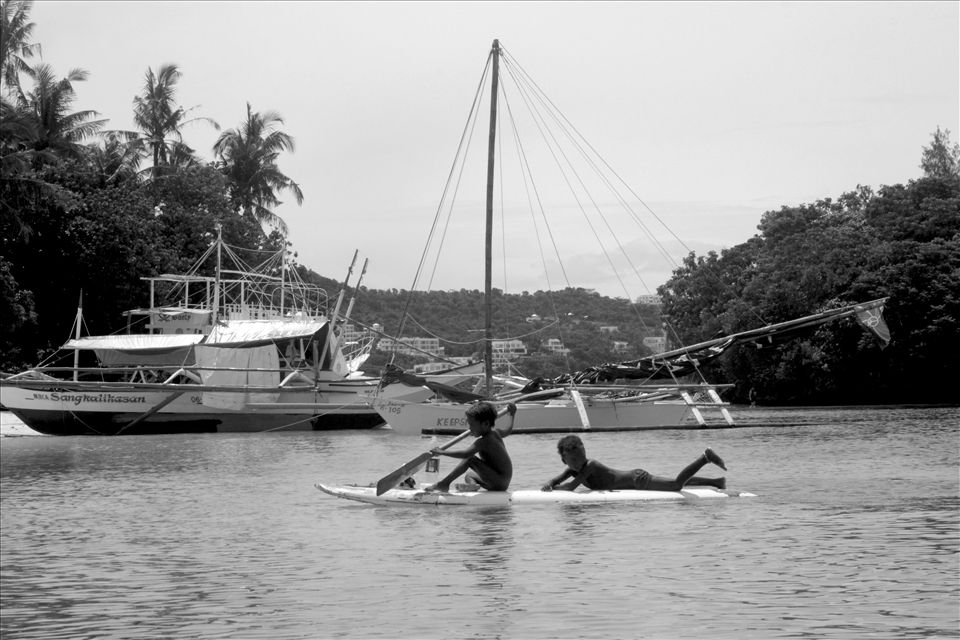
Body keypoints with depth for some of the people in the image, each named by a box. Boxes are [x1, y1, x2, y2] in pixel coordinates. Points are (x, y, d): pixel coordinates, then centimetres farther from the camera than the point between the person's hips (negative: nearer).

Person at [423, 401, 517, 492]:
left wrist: (442, 452, -26)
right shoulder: (496, 432, 9)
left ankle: (444, 484, -19)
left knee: (471, 459, -20)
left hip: (499, 483, -11)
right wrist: (512, 415, 48)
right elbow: (508, 430, 30)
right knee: (469, 474, 24)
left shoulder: (483, 441, -19)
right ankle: (472, 484, -10)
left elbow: (466, 454, -29)